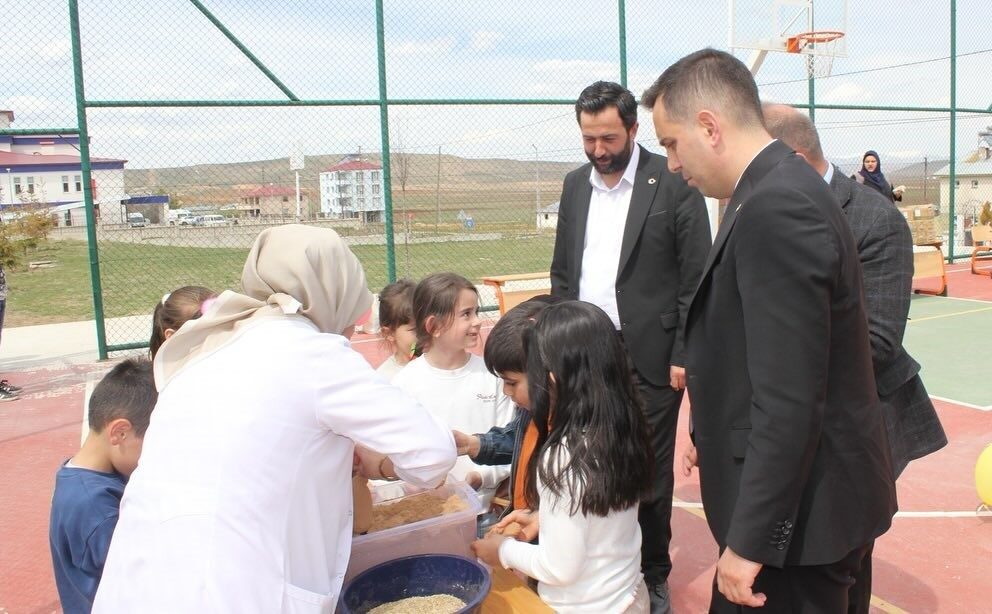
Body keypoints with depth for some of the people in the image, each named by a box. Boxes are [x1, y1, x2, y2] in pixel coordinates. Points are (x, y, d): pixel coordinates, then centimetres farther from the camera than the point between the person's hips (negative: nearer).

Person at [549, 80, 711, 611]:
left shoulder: (674, 183, -6)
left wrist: (684, 358, -10)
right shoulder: (575, 185, 10)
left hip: (649, 357, -4)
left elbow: (696, 279, -7)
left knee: (649, 473, 7)